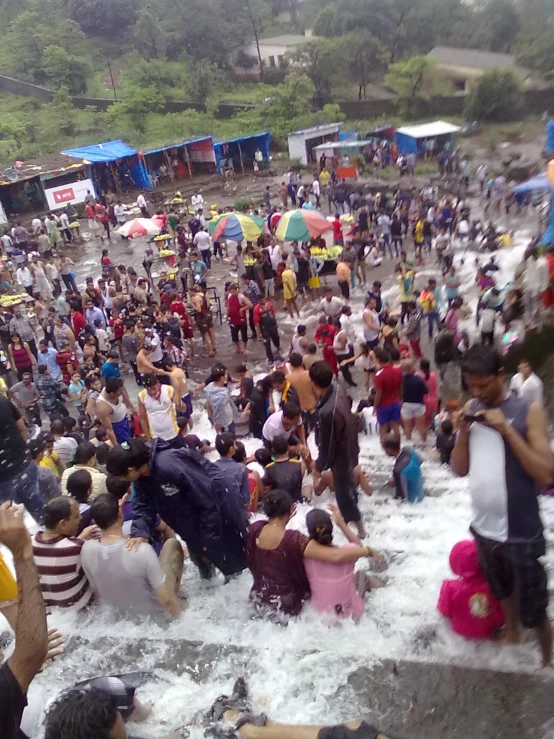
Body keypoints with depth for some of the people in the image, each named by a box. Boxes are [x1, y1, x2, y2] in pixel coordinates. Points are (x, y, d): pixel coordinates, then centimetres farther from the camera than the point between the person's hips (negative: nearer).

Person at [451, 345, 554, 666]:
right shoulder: (471, 409, 0)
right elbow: (460, 469, 2)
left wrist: (507, 430, -26)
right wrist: (463, 431, -13)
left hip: (521, 532, -4)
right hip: (484, 527, 5)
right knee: (503, 592, 27)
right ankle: (512, 638, 52)